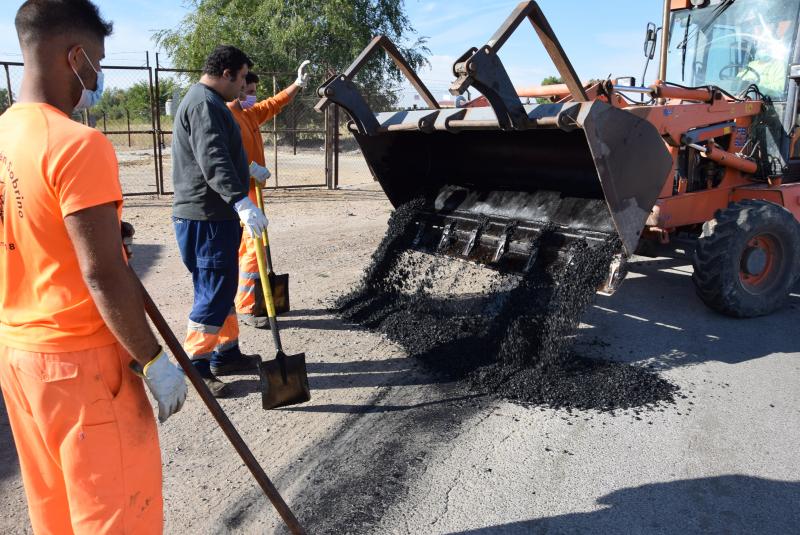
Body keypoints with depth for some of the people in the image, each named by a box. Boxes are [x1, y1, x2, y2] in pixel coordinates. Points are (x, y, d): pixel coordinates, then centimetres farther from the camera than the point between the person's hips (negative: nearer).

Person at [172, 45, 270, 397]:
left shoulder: (209, 102, 20)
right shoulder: (204, 104, -15)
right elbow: (213, 160, -31)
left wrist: (248, 170, 51)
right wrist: (241, 200, -41)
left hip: (215, 215, 11)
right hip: (205, 218, -11)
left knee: (223, 288, 17)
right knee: (214, 293, -5)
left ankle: (226, 354, 29)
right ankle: (195, 367, 5)